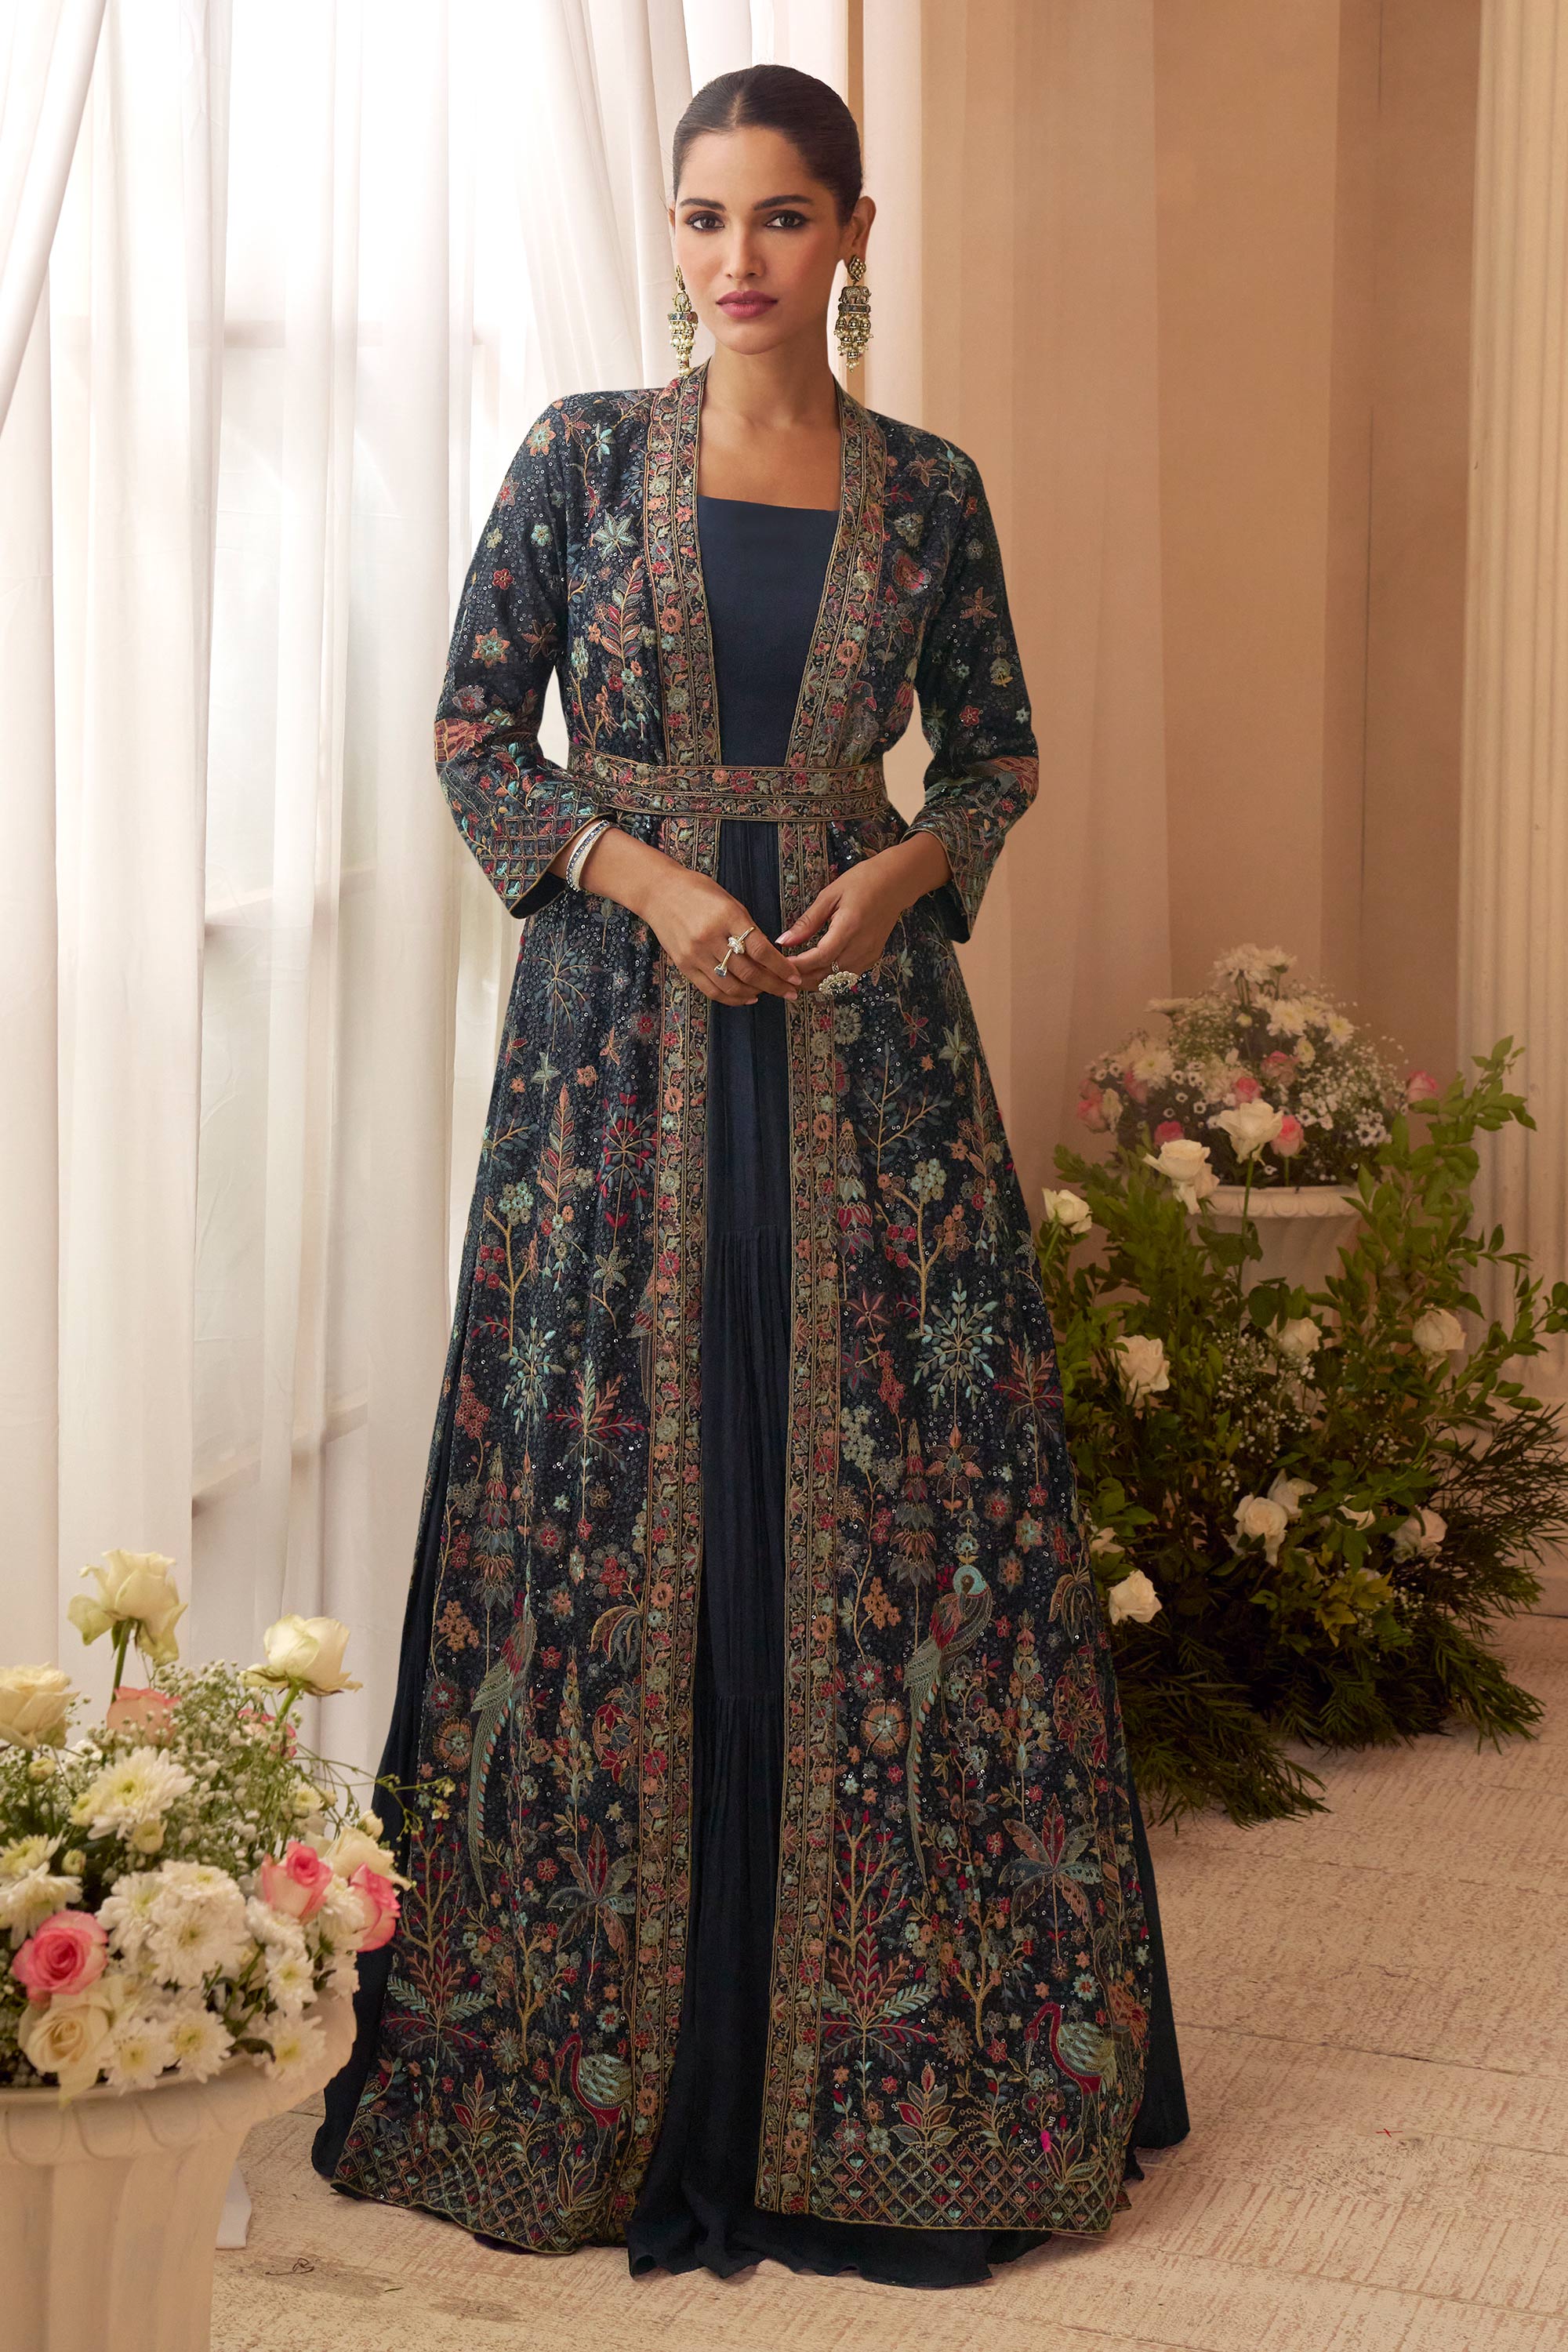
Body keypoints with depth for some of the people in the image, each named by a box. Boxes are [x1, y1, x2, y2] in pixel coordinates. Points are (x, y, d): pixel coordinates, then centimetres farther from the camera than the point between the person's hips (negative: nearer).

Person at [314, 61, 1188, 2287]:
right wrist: (649, 880, -12)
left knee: (892, 1515, 0)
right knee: (612, 1501, 0)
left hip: (866, 1024, 1)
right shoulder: (582, 452, 3)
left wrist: (908, 868, -7)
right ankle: (593, 2054, 12)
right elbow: (473, 734, 2)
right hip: (621, 1019, -1)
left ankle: (887, 2051, 12)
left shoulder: (929, 488, 7)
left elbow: (998, 745, 14)